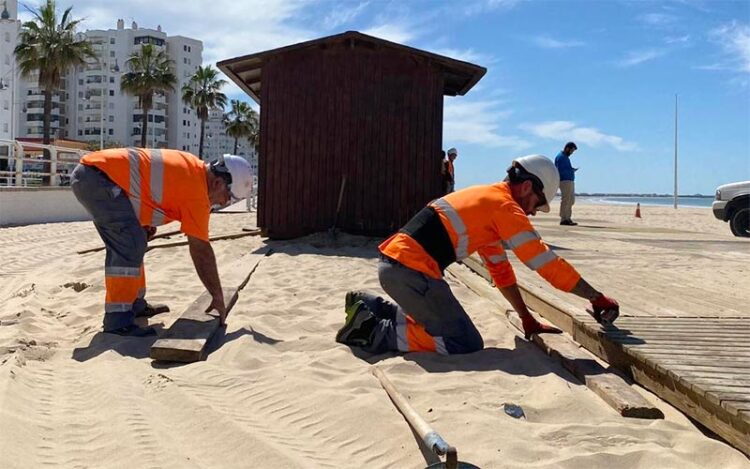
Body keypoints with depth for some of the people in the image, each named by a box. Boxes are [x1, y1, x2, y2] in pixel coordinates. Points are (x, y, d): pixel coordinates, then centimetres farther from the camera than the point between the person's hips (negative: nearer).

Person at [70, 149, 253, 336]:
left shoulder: (193, 167, 12)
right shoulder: (197, 189, -14)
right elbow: (201, 251, -12)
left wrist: (146, 221, 15)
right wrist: (218, 297, -4)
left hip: (88, 174, 10)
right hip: (97, 175, -10)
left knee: (129, 243, 16)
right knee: (130, 245, -16)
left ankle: (135, 304, 23)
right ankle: (118, 320, -15)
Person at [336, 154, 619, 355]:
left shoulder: (487, 199, 22)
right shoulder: (505, 206, -6)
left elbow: (500, 269, 24)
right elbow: (546, 262, -6)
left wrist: (527, 320, 24)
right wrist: (597, 298, 4)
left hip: (392, 261, 10)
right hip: (411, 270, -10)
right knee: (466, 344, -5)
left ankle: (369, 307, 18)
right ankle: (374, 332, -9)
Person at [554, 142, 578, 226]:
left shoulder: (566, 157, 22)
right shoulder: (560, 157, -9)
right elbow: (561, 170, -18)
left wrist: (572, 170, 6)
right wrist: (571, 170, -14)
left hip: (570, 181, 10)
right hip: (564, 181, -10)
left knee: (571, 200, 11)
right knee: (565, 200, -10)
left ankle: (568, 219, 16)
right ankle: (563, 219, -8)